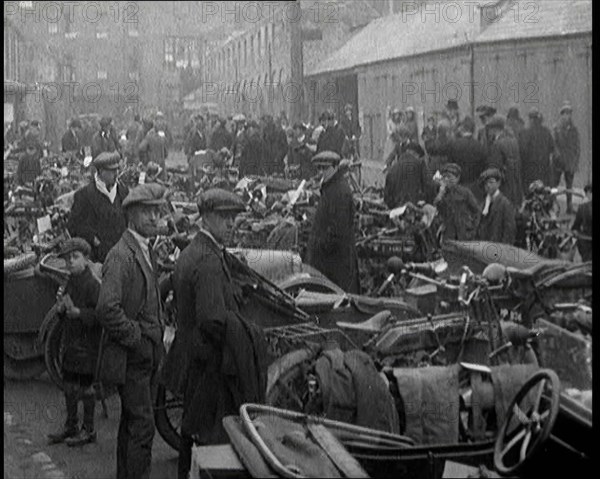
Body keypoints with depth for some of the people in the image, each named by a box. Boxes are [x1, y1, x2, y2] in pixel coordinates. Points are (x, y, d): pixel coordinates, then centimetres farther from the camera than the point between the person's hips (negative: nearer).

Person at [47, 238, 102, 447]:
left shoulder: (93, 283, -16)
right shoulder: (71, 281, 10)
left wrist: (77, 312, -31)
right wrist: (60, 309, -2)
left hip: (87, 345, -8)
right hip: (71, 342, 8)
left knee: (85, 387, 1)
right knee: (68, 386, 15)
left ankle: (89, 430, 13)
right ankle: (71, 426, 28)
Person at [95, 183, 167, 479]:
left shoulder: (146, 251, 13)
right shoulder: (121, 256, -18)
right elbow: (107, 309, -28)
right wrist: (135, 339, -18)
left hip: (149, 354, 9)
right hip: (132, 358, -9)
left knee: (132, 422, 17)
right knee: (141, 424, -7)